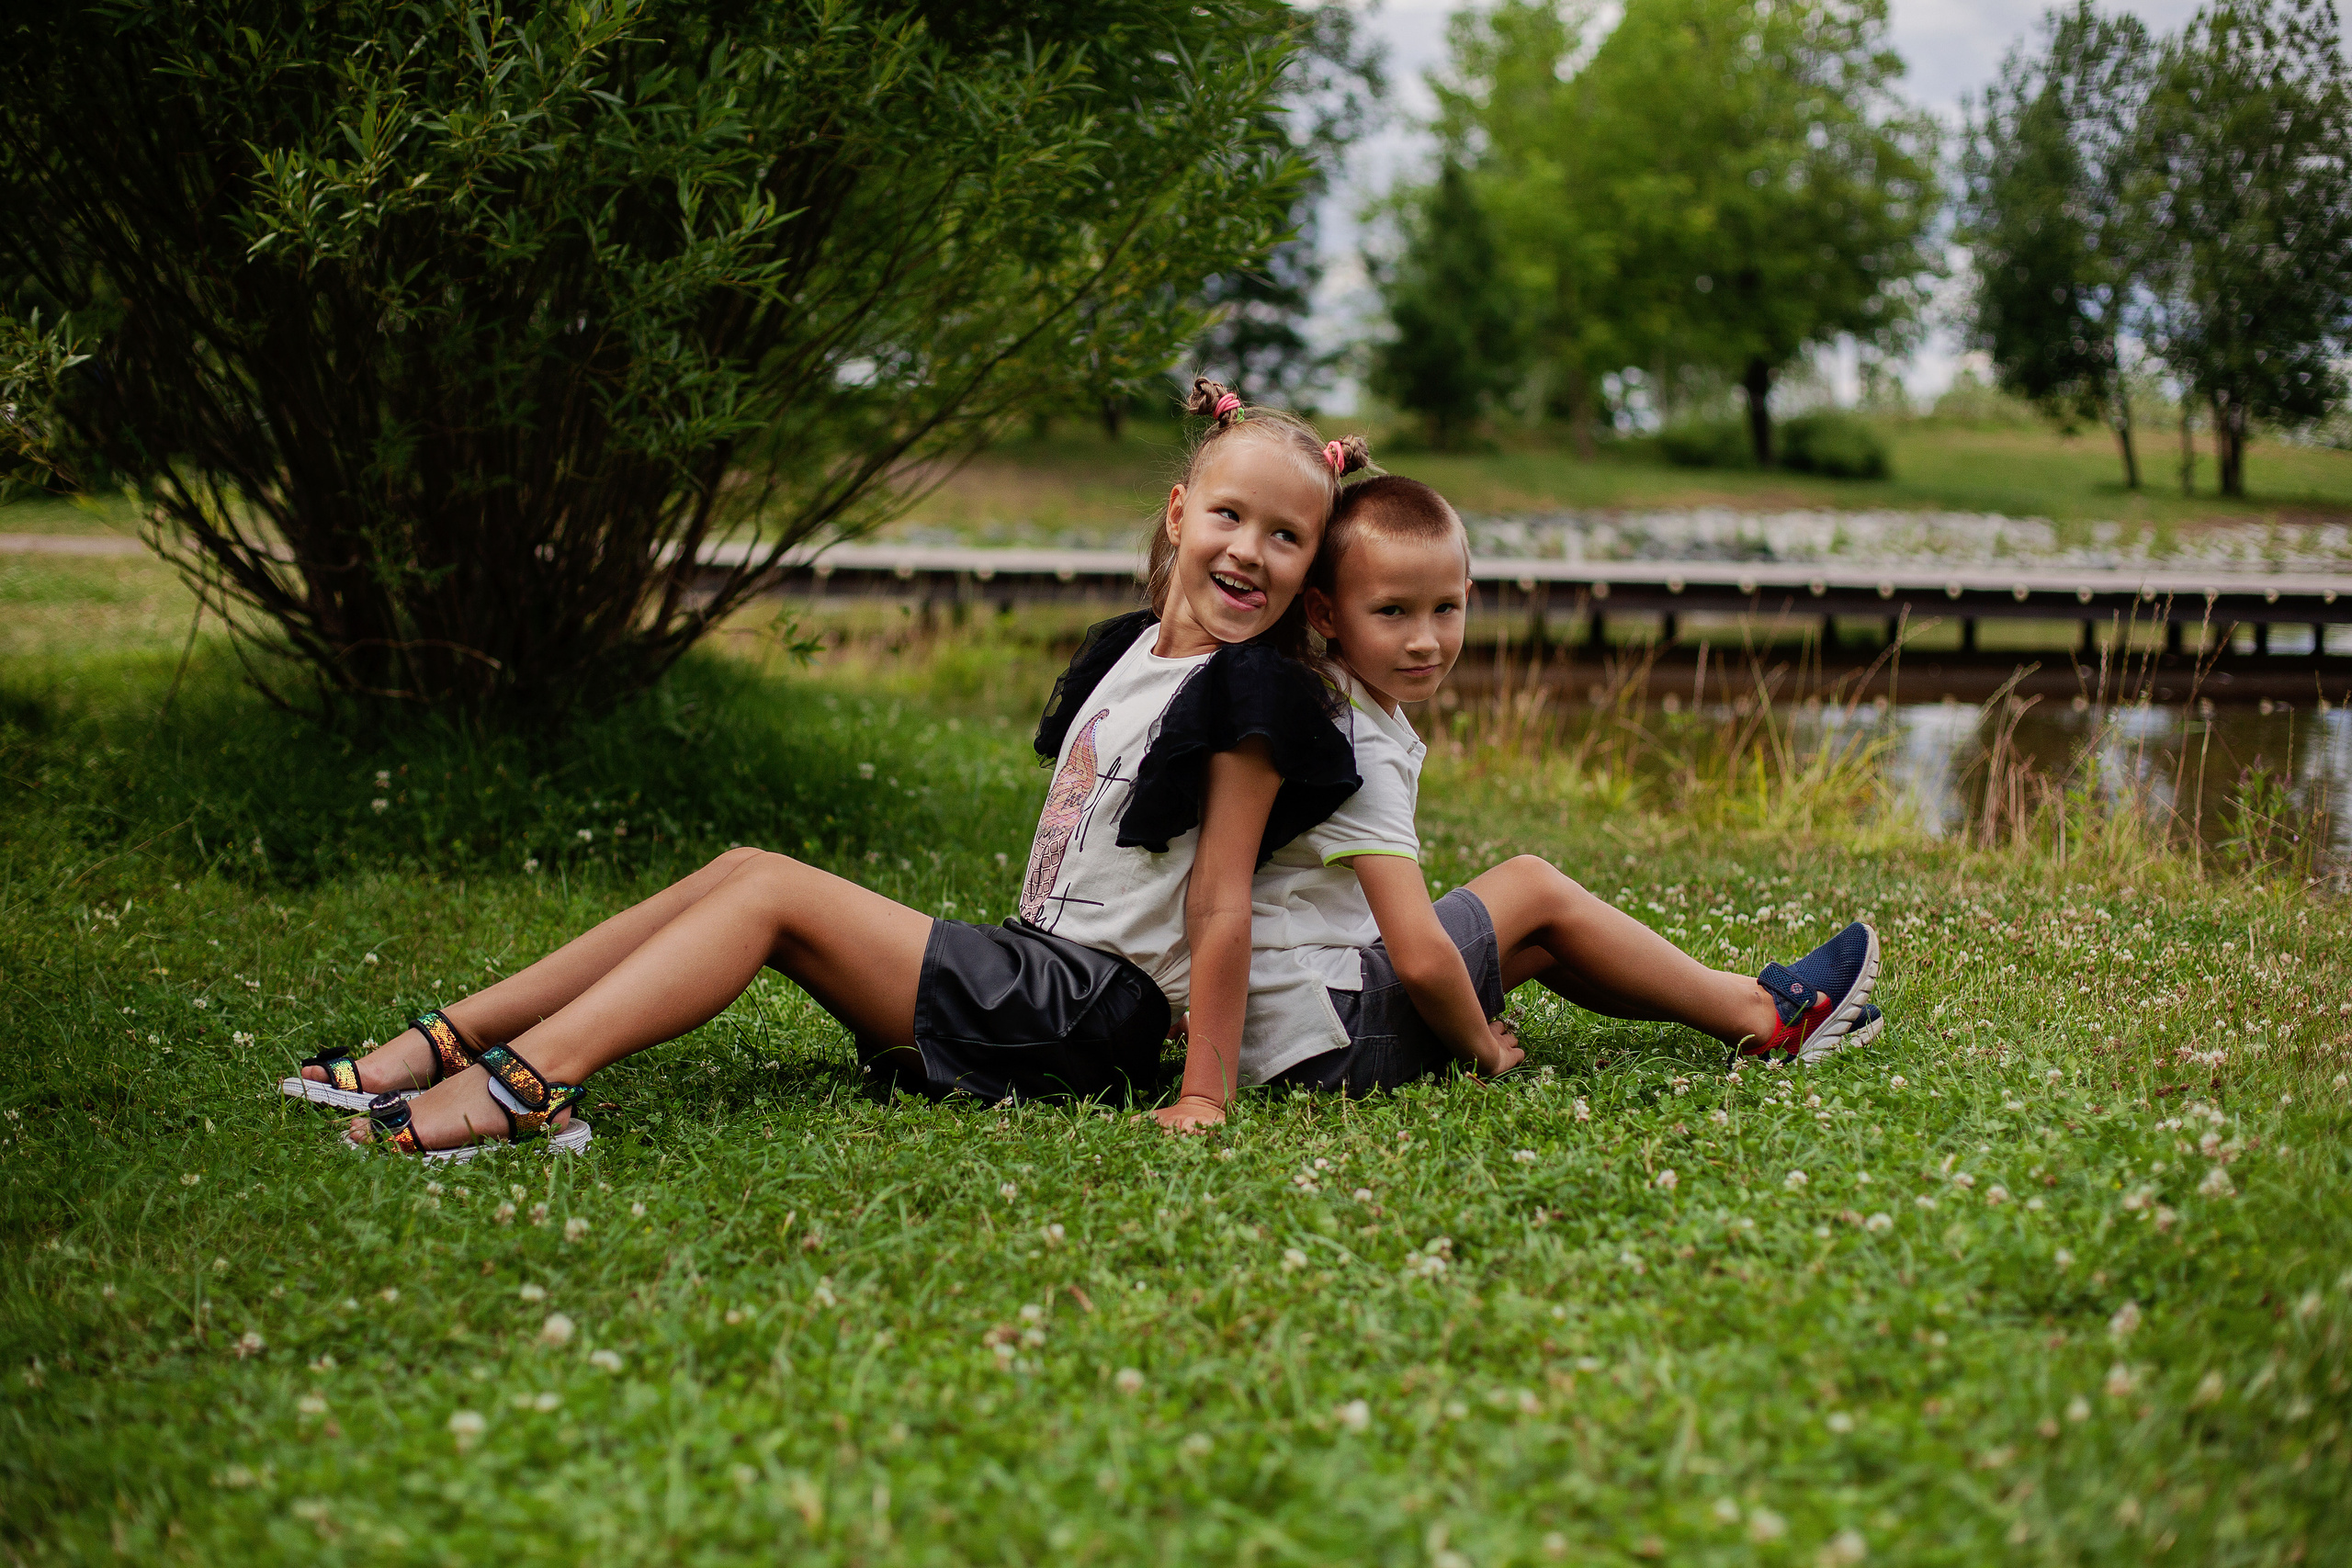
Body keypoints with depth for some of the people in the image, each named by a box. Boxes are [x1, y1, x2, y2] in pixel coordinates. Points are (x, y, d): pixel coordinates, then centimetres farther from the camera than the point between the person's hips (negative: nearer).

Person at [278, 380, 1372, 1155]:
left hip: (1091, 1012, -8)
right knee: (746, 871, 0)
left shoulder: (1250, 697, -11)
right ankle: (437, 1045, -5)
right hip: (1038, 971, 8)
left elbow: (1219, 907, -15)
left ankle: (524, 1079, -25)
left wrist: (1206, 1096, -16)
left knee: (770, 891, -13)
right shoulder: (1126, 652, 15)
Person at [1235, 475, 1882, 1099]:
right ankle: (1757, 1014, 10)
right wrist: (1481, 1050, -12)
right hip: (1321, 1039, -10)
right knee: (1532, 887, -2)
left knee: (1539, 941, 14)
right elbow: (1422, 957, -29)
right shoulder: (1363, 753, -23)